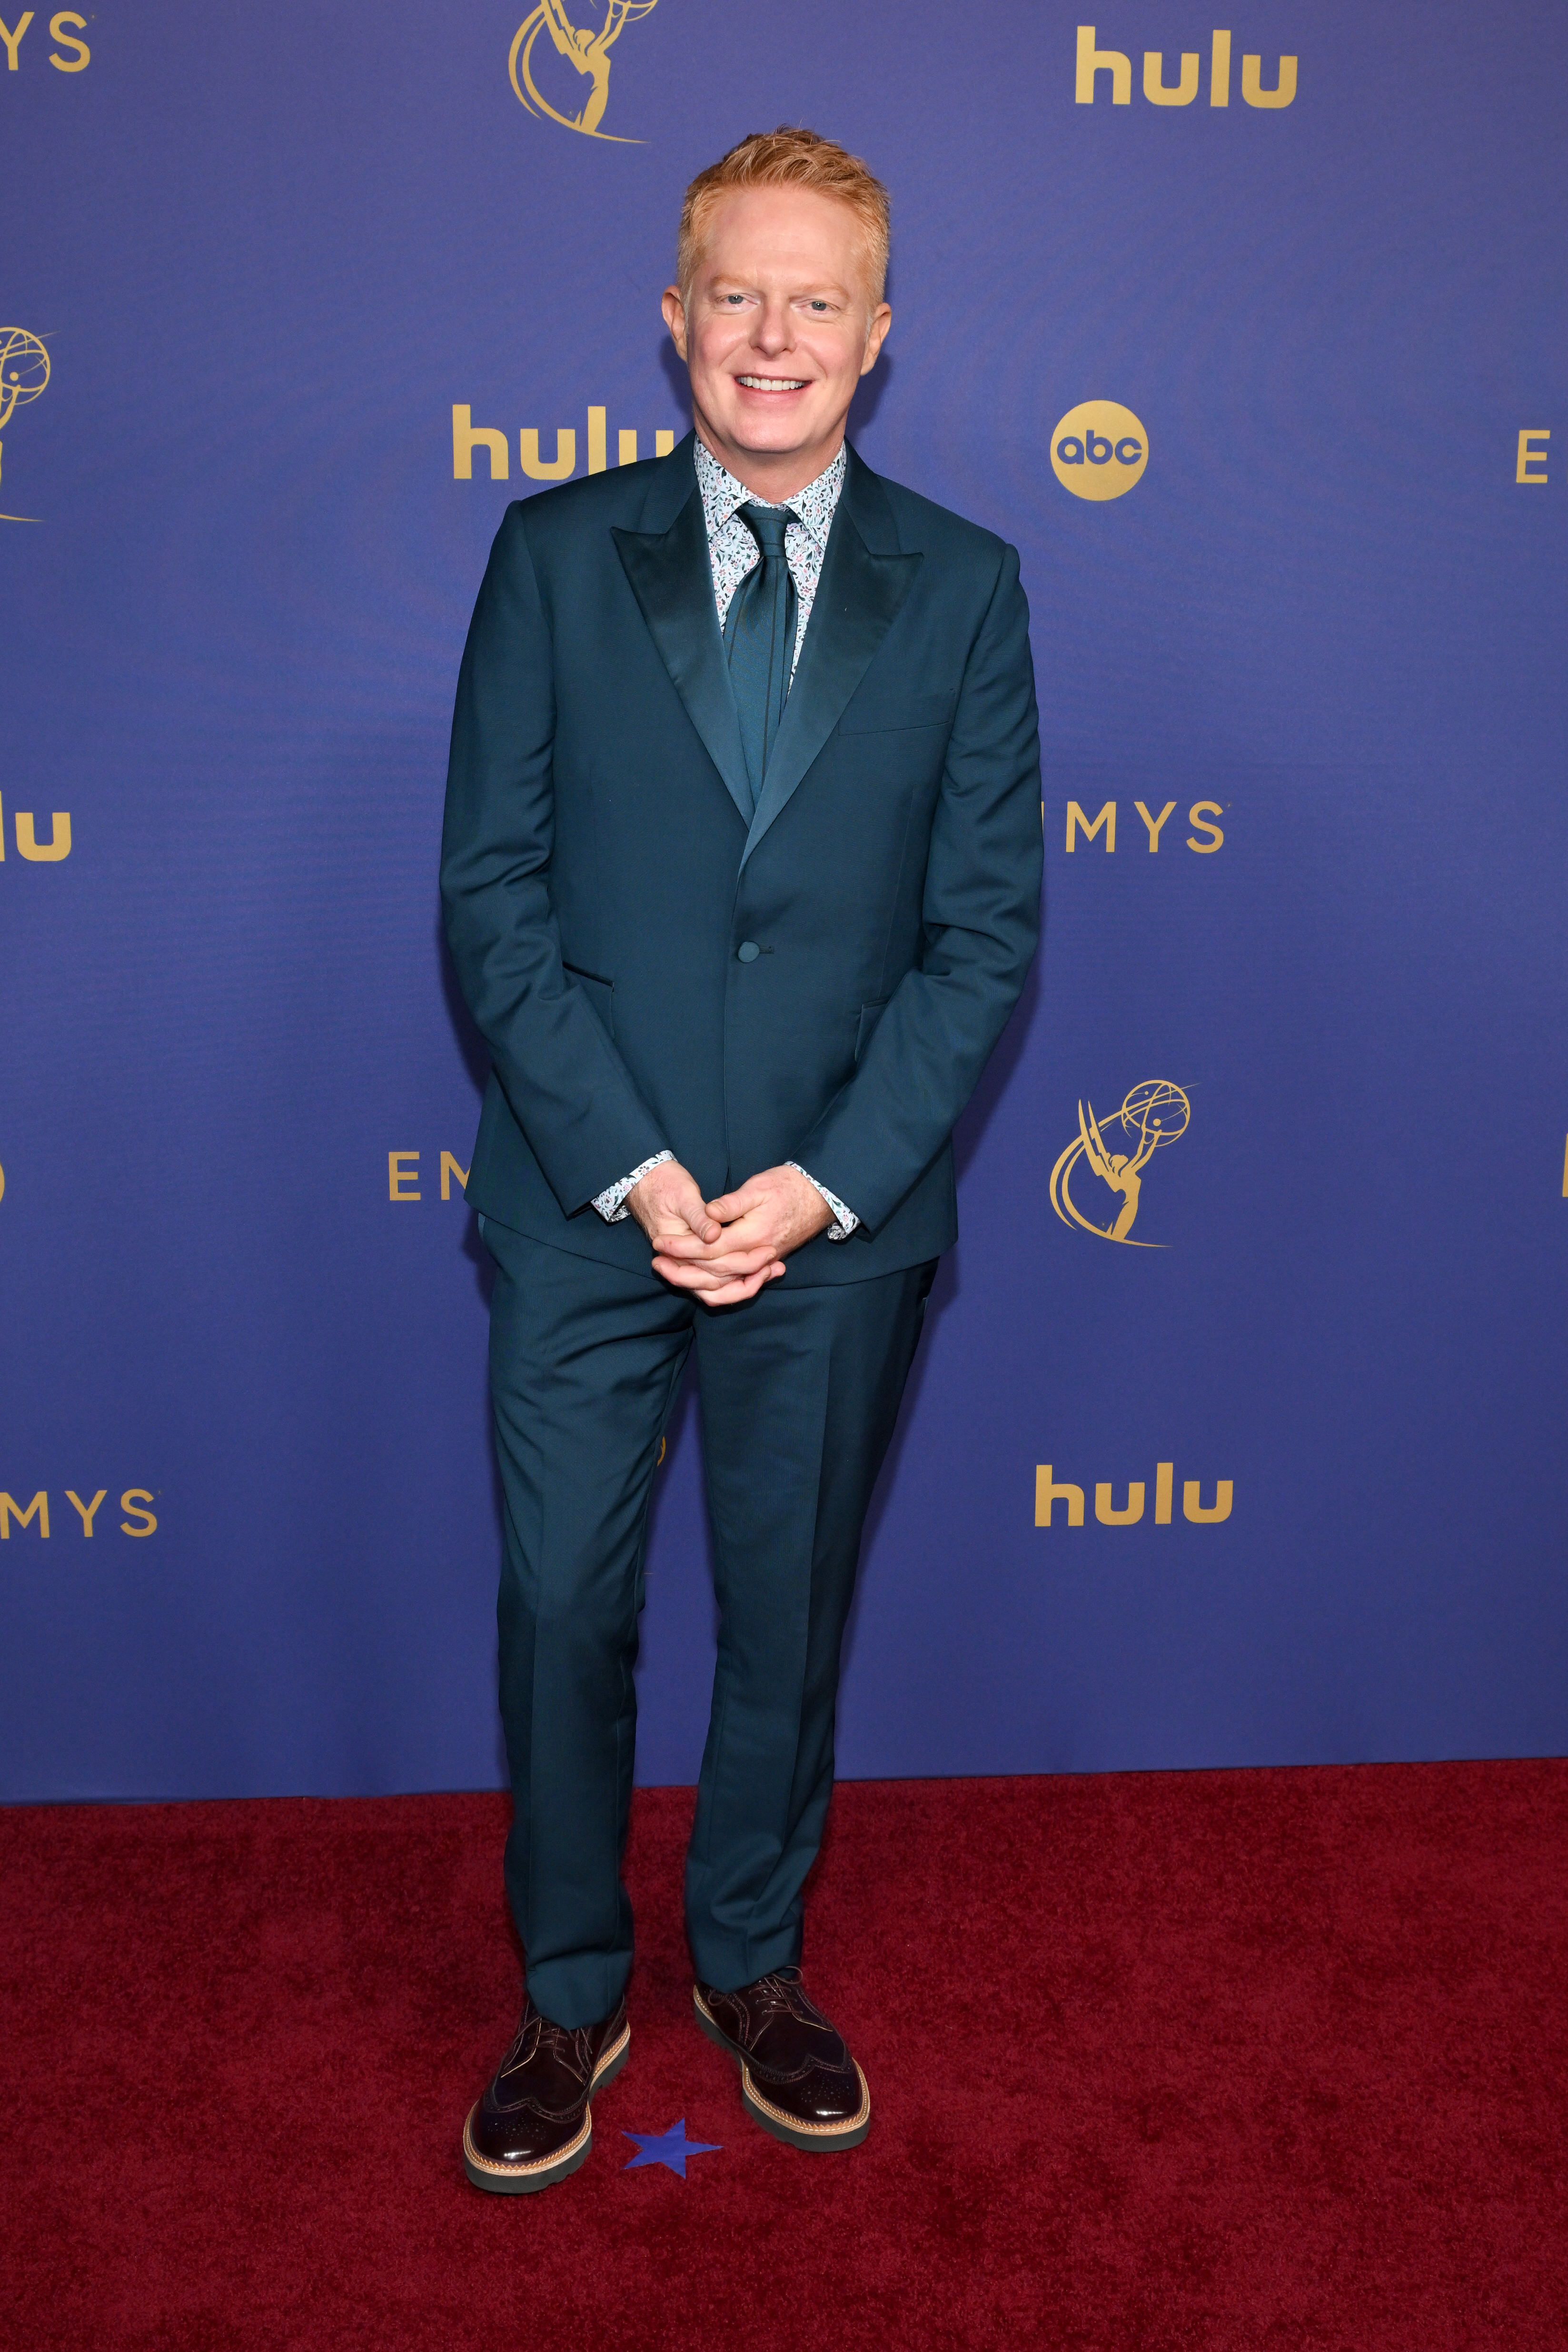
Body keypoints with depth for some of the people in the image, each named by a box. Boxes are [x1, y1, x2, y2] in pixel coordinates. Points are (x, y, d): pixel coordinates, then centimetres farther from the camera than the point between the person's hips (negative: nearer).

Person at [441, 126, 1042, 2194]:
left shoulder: (963, 588, 2)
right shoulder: (555, 554, 1)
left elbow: (988, 930, -1)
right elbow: (489, 893, -4)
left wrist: (825, 1182, -12)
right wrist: (630, 1167, -12)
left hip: (840, 1213, 1)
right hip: (587, 1197, 0)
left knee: (792, 1612, 14)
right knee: (563, 1607, 7)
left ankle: (754, 1966, 36)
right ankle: (571, 1999, 29)